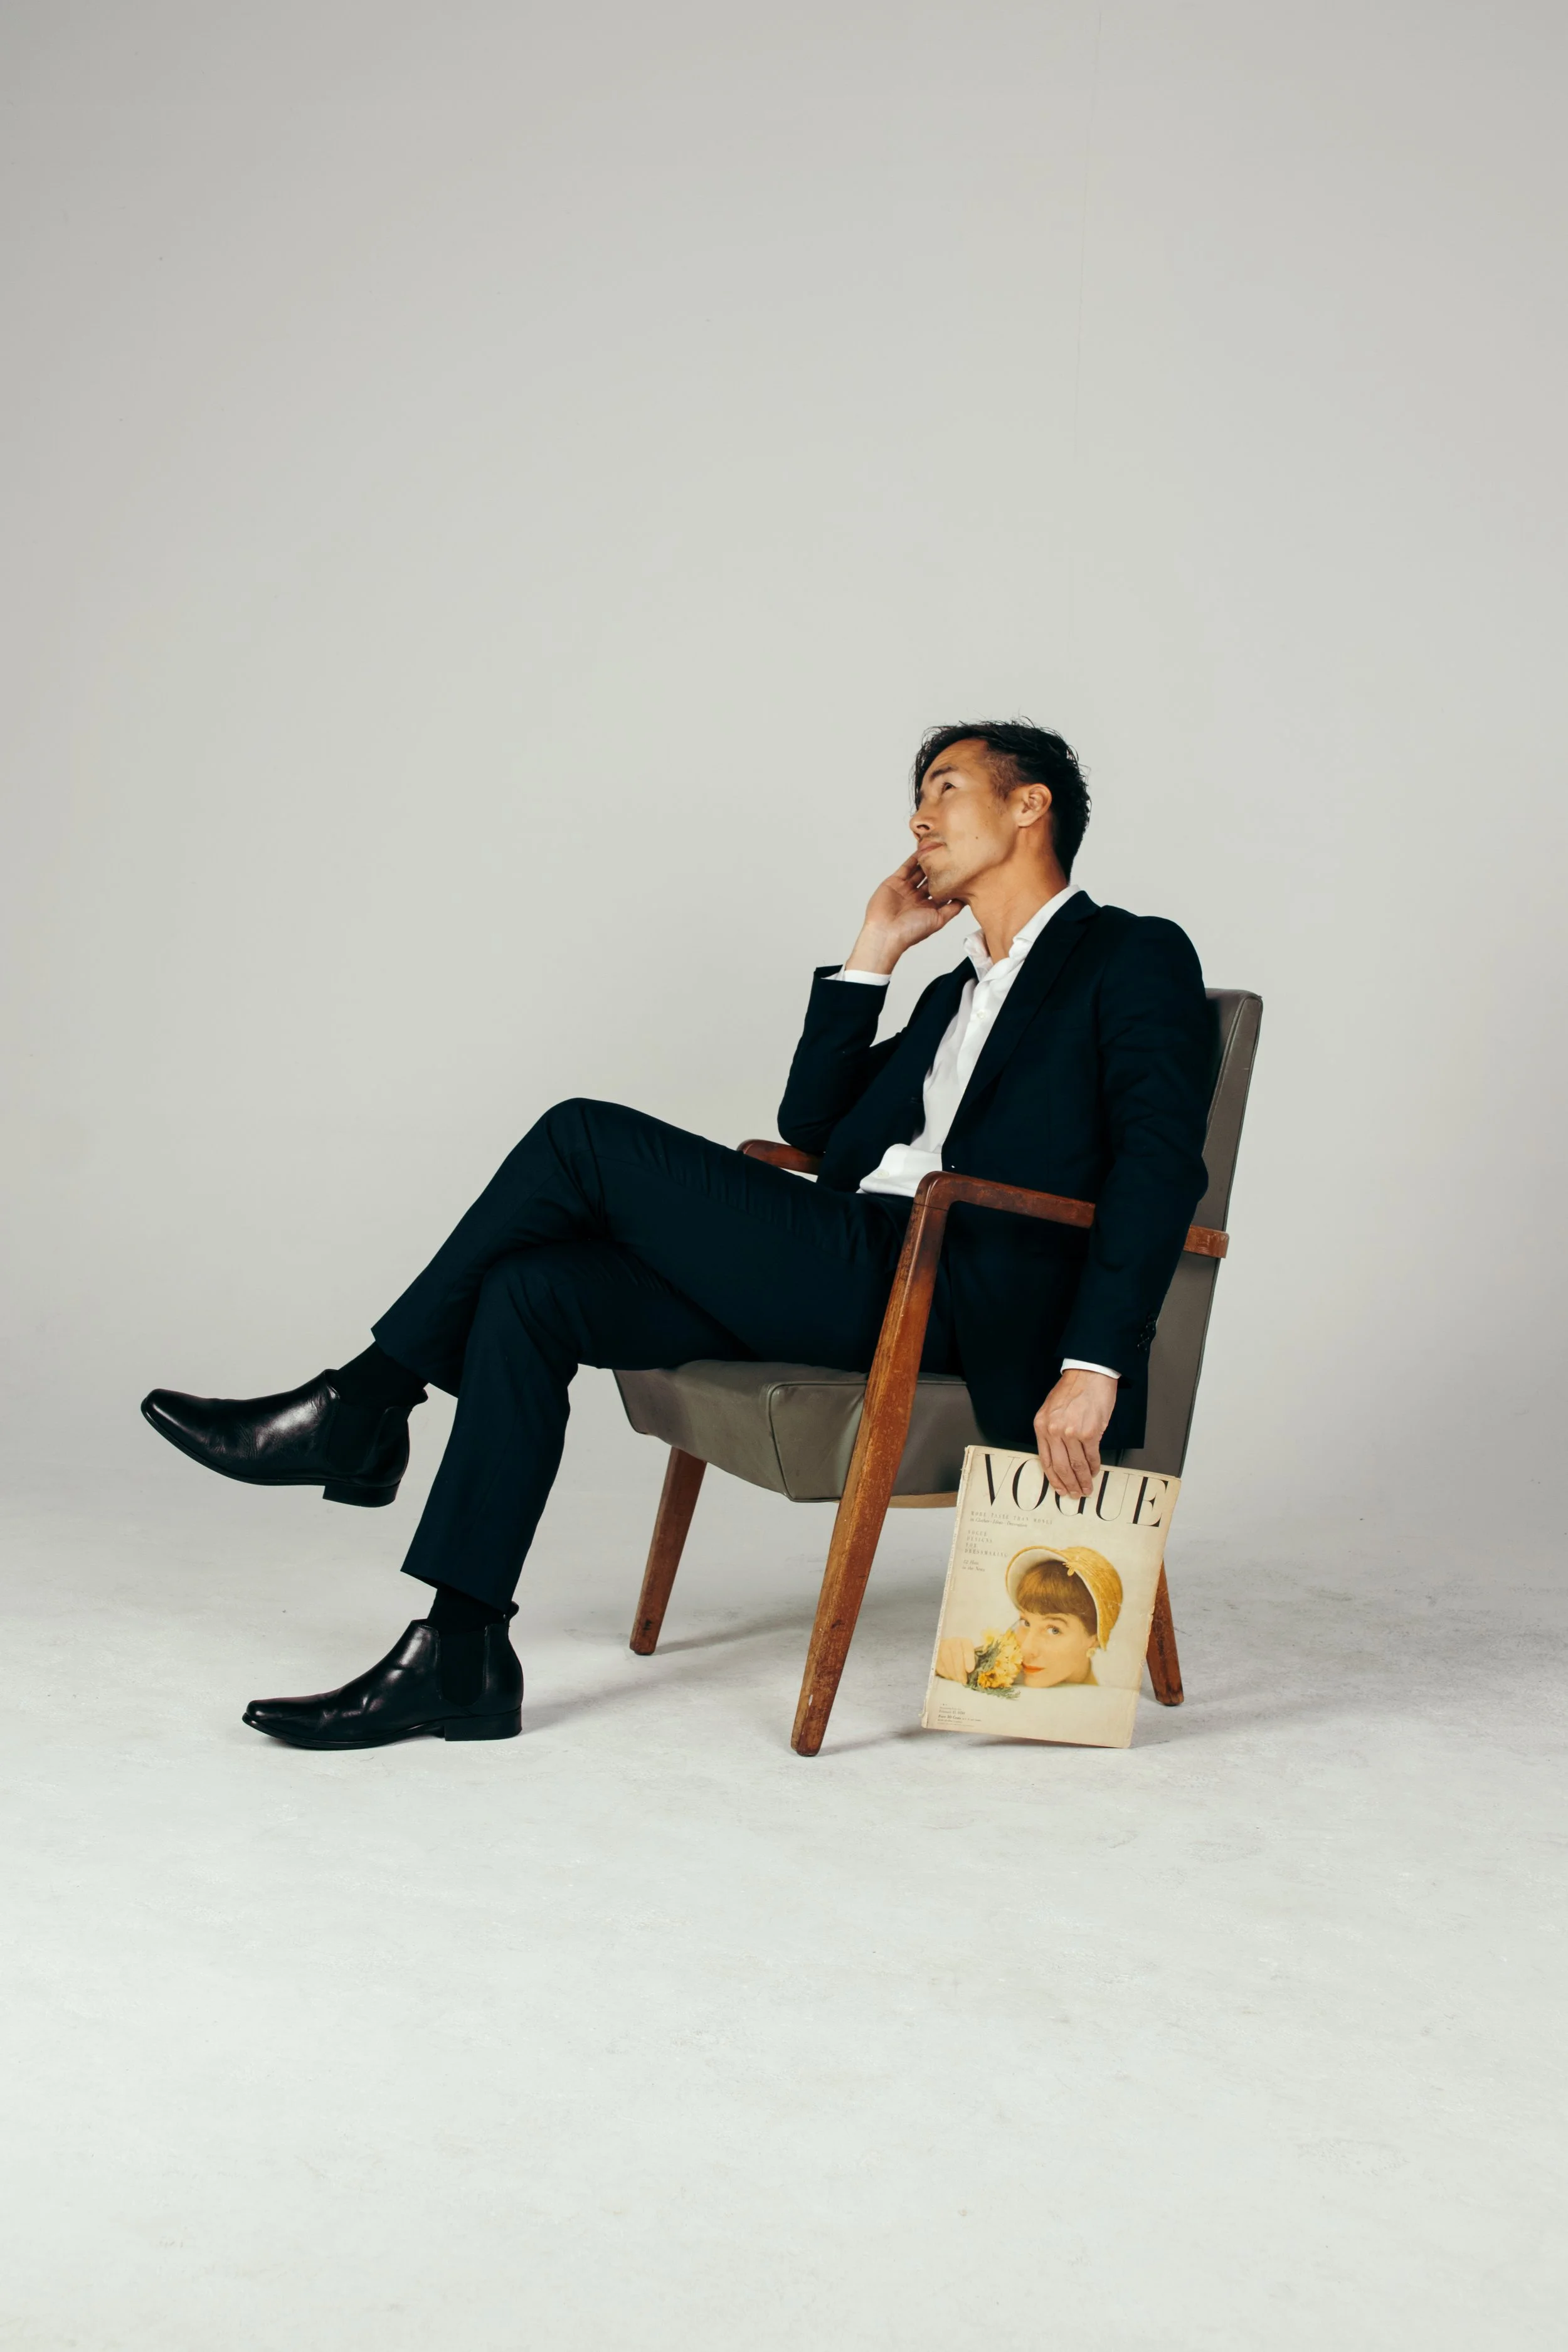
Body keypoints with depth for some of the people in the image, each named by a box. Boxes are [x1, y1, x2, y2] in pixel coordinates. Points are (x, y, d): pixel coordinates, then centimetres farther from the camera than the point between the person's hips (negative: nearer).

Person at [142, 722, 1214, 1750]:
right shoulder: (956, 994, 32)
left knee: (586, 1138, -14)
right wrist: (872, 955, 21)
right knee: (528, 1293, -11)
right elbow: (812, 1127, 27)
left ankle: (368, 1401, -1)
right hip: (851, 1285, 8)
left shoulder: (1136, 957, 5)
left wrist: (1094, 1365, -22)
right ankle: (460, 1658, -13)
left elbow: (1161, 1165, -10)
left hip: (956, 1297, -8)